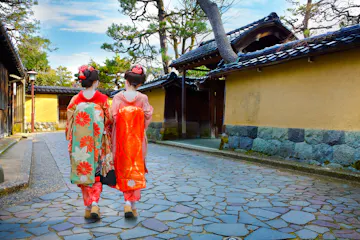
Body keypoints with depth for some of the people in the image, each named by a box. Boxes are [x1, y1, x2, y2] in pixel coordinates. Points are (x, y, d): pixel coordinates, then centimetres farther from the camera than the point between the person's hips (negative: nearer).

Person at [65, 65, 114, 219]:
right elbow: (109, 121, -3)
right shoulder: (103, 99, -6)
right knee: (97, 173, 10)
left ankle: (88, 207, 16)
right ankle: (95, 204, -5)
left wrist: (71, 143, 11)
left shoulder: (75, 100, -1)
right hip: (98, 143, -1)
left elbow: (69, 123, 1)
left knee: (83, 172, 12)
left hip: (80, 143, 2)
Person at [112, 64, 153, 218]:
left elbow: (114, 118, -9)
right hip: (137, 139, -1)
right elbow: (147, 119, -3)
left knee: (124, 170, 14)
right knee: (136, 171, 8)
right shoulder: (143, 98, -5)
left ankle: (128, 202, 21)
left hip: (121, 139, 1)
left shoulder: (117, 97, -6)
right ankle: (131, 203, 0)